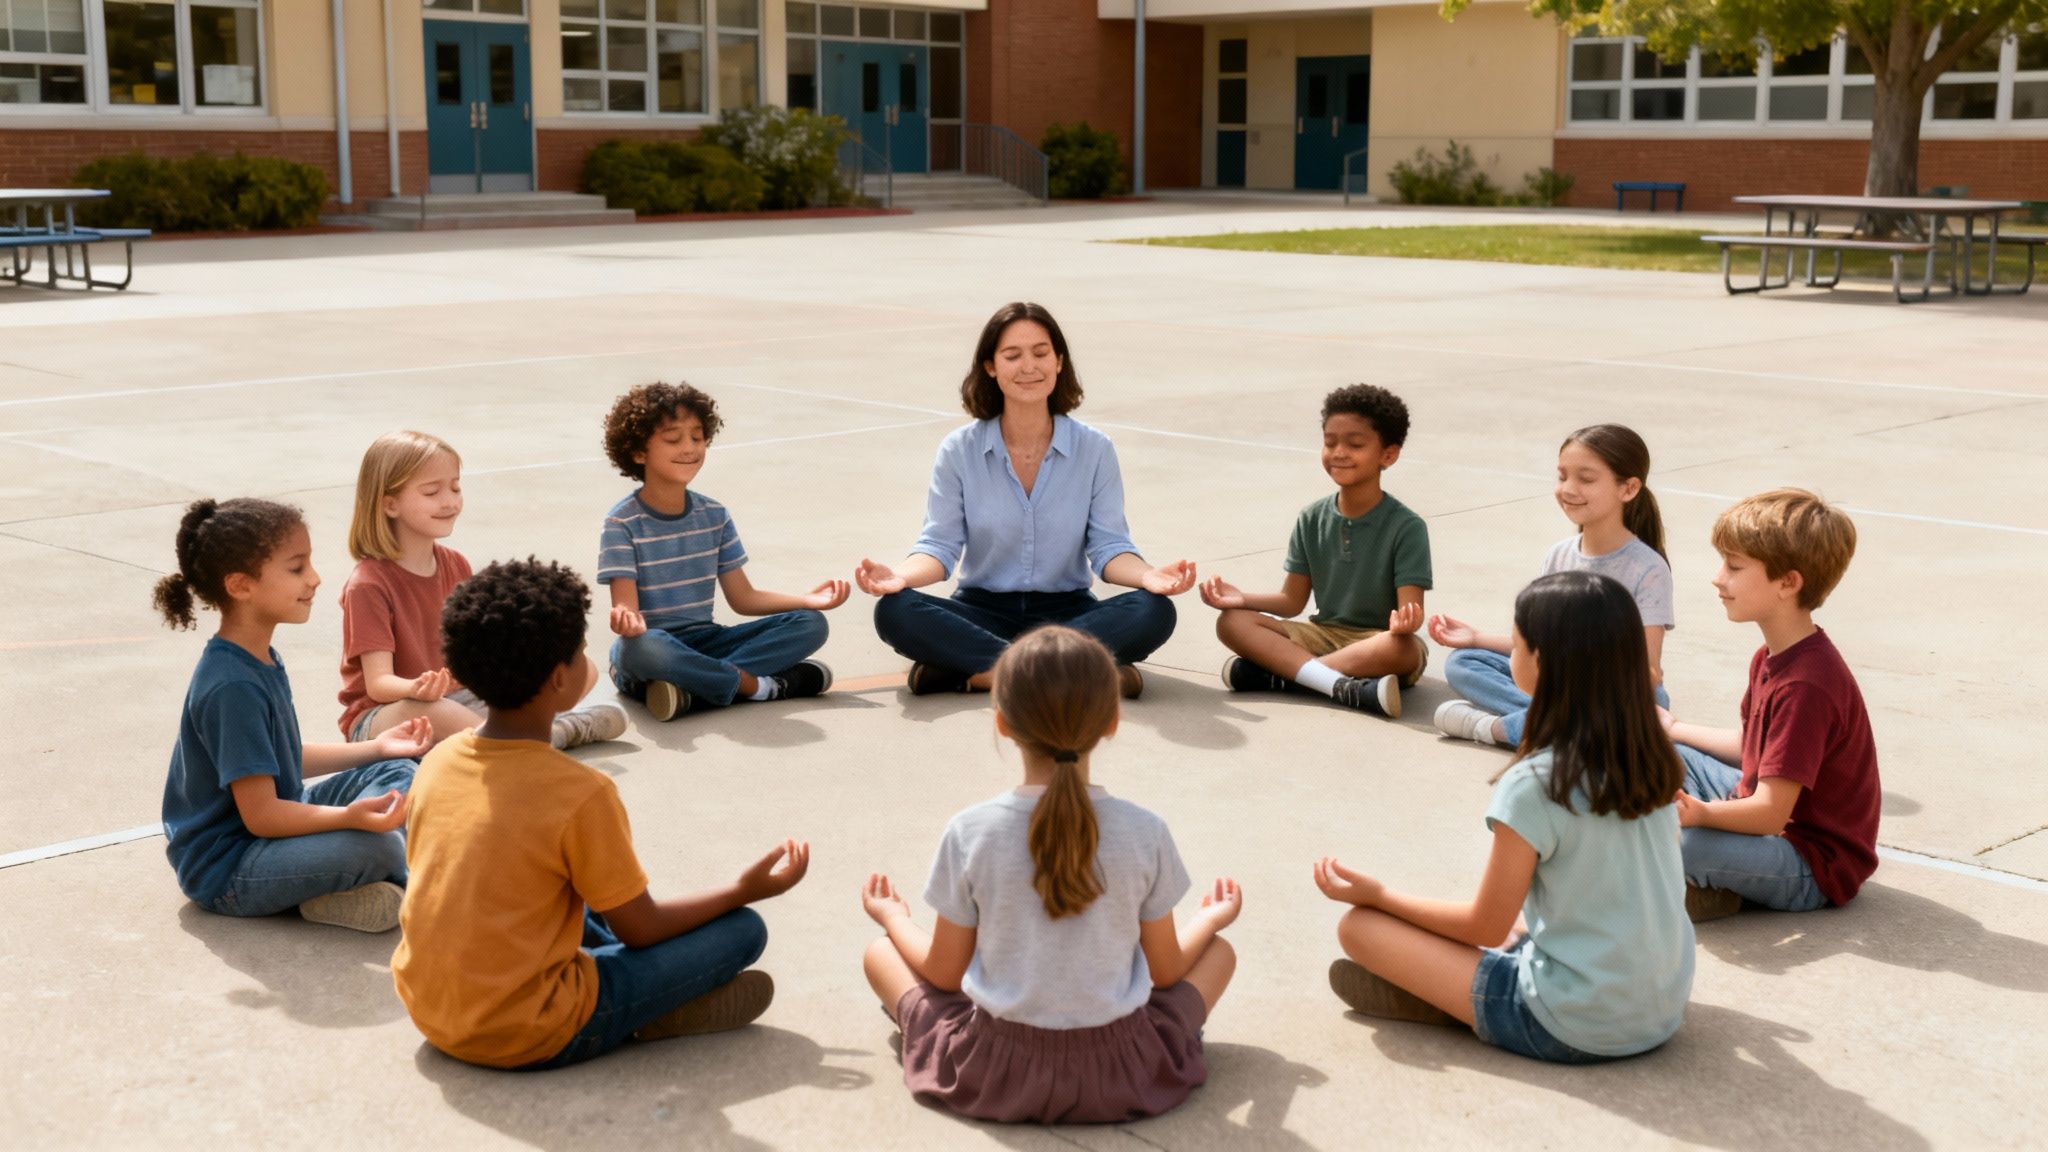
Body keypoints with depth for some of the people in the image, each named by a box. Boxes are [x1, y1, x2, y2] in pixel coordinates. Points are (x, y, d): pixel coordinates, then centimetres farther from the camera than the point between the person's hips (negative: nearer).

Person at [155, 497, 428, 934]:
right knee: (372, 845, -33)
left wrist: (374, 749, 12)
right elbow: (260, 815, -25)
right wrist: (349, 817, -39)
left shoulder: (260, 660, 6)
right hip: (225, 871, -11)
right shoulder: (232, 687, -26)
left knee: (396, 774, 9)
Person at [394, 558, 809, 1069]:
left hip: (428, 1015, 7)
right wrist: (747, 889, 7)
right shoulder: (582, 793, -20)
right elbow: (641, 928, -8)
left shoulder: (438, 762, -1)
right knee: (743, 930, -1)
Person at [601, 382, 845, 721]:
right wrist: (626, 619, -40)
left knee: (810, 624, -12)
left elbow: (743, 598, 10)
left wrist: (807, 600, -4)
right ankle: (762, 685, -25)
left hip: (704, 641, 6)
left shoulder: (714, 515, 7)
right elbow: (626, 605, -15)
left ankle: (691, 687, -28)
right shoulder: (623, 522, -8)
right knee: (641, 647, -42)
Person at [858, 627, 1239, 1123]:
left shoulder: (971, 833, -14)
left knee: (880, 954, 21)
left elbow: (944, 972, -3)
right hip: (1120, 1074, 1)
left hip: (991, 1072, -1)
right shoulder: (1145, 833, -13)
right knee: (1219, 950, 24)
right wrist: (1210, 919, 21)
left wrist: (893, 918, 18)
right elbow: (1166, 971, -1)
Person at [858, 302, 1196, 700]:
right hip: (982, 611, 0)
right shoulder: (959, 451, -1)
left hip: (1067, 611, 0)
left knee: (1154, 612, -29)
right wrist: (900, 575, -27)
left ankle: (976, 671, -33)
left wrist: (1149, 576, -28)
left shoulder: (1094, 450, -1)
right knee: (894, 611, -30)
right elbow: (940, 545, -4)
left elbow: (1109, 547, -5)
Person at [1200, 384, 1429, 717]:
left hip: (1376, 642, -4)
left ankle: (1274, 673, -30)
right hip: (1324, 635, 4)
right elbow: (1292, 600, 7)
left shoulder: (1406, 527, -9)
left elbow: (1410, 608, -16)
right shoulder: (1312, 520, 5)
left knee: (1400, 647, -39)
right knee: (1232, 621, -17)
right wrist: (1242, 598, -11)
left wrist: (1404, 622, -40)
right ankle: (1344, 687, -35)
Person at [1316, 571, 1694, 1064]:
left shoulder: (1533, 784, -22)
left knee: (1360, 926, -4)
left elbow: (1488, 927, -11)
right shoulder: (1653, 759, -3)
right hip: (1665, 1012, 7)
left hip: (1572, 1030, -7)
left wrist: (1377, 894, 2)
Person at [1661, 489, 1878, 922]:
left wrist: (1701, 812, -48)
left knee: (1679, 842, -36)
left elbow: (1770, 813, -30)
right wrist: (1674, 729, 28)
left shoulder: (1806, 684, -28)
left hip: (1816, 867, -11)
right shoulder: (1772, 658, 4)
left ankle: (1714, 887, -2)